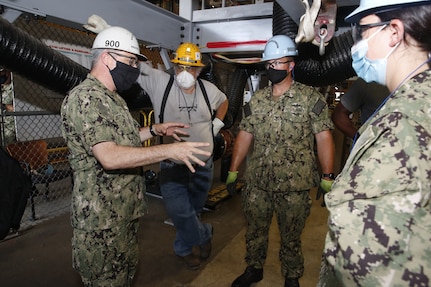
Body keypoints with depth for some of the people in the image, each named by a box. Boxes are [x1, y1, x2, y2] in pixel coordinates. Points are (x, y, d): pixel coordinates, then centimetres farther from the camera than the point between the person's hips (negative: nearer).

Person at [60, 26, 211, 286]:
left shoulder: (112, 98, 13)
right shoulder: (85, 98, -20)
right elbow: (109, 157, -30)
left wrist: (154, 130, 9)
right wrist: (171, 150, -30)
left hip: (124, 212, 10)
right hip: (102, 219, -9)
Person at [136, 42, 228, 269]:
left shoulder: (208, 89, 0)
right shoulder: (160, 82, -11)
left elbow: (223, 102, 22)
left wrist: (217, 124, 10)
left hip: (203, 166, 4)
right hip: (173, 167, -3)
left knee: (194, 212, 20)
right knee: (180, 214, -5)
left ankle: (184, 248, 47)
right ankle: (204, 235, 28)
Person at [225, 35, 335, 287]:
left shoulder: (311, 98, -4)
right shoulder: (256, 100, 7)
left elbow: (324, 138, -7)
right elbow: (244, 136, 8)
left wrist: (328, 177, -13)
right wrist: (233, 171, 6)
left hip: (294, 185, -3)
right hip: (257, 182, 4)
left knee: (291, 236, 14)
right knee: (255, 230, 18)